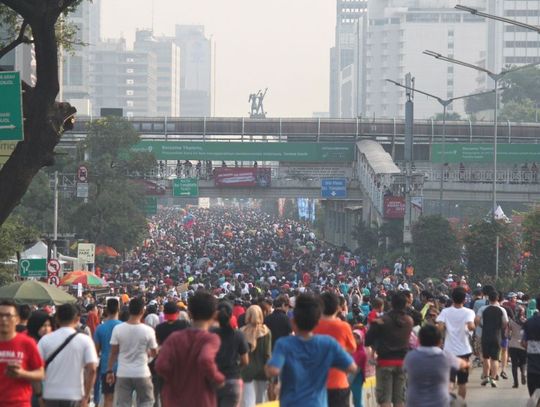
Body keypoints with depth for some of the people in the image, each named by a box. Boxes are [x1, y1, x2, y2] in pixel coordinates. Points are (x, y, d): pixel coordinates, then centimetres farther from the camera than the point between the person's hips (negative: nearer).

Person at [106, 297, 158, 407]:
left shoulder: (118, 329, -6)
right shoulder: (148, 330, -9)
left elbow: (113, 353, -2)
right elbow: (154, 353, 3)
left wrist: (110, 371, 9)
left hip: (123, 374, 1)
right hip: (142, 373, -1)